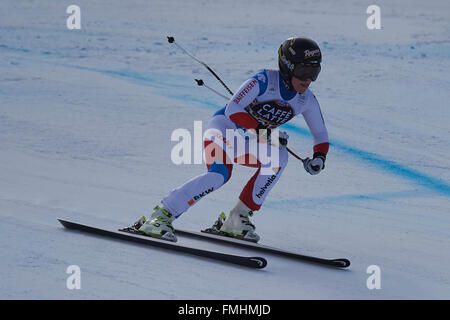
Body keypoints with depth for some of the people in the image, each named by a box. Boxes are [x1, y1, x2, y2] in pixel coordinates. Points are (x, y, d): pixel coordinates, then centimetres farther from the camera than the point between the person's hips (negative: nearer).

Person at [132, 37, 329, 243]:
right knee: (220, 174, -34)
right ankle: (161, 216, -29)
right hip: (224, 127, -6)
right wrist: (262, 132, -36)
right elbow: (232, 109, -28)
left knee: (278, 158, -25)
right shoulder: (265, 80, -21)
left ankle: (237, 220, -18)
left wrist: (319, 157, -11)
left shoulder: (306, 100, -3)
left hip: (248, 144, 6)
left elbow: (321, 135, 9)